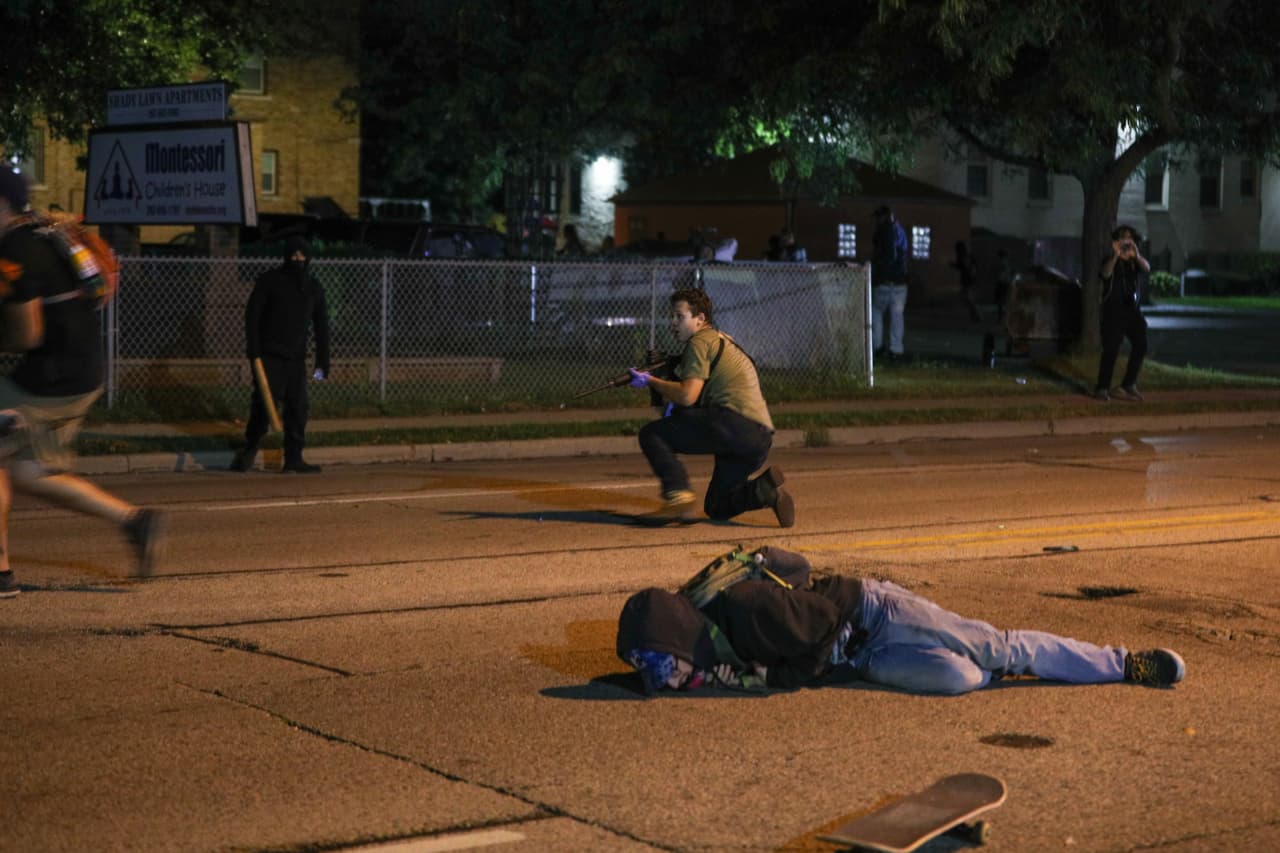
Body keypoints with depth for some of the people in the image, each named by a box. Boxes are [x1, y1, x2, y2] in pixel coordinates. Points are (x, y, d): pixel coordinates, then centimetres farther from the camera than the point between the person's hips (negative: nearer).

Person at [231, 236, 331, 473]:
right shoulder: (270, 280, 0)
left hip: (296, 358, 4)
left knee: (298, 407, -1)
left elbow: (321, 326, 15)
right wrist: (254, 350, -13)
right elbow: (252, 314, -4)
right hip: (269, 355, -4)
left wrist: (322, 363, 9)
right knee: (262, 402, -8)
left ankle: (294, 459, 3)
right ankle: (250, 449, 9)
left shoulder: (314, 288, 12)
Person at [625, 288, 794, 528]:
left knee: (651, 434, -6)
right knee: (716, 508, 19)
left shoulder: (700, 341, -1)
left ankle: (678, 498, -22)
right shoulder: (723, 341, 29)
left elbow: (687, 396, -10)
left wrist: (650, 381, 3)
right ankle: (765, 489, -4)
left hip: (733, 423, -9)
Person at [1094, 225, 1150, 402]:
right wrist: (1116, 256, -38)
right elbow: (1105, 274, -20)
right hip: (1113, 310, -4)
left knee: (1140, 345, -9)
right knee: (1111, 349, -10)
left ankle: (1129, 384, 1)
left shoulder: (1136, 261, 12)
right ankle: (1102, 388, -2)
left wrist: (1136, 255, -33)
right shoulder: (1111, 261, 2)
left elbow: (1146, 268, -11)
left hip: (1132, 308, 4)